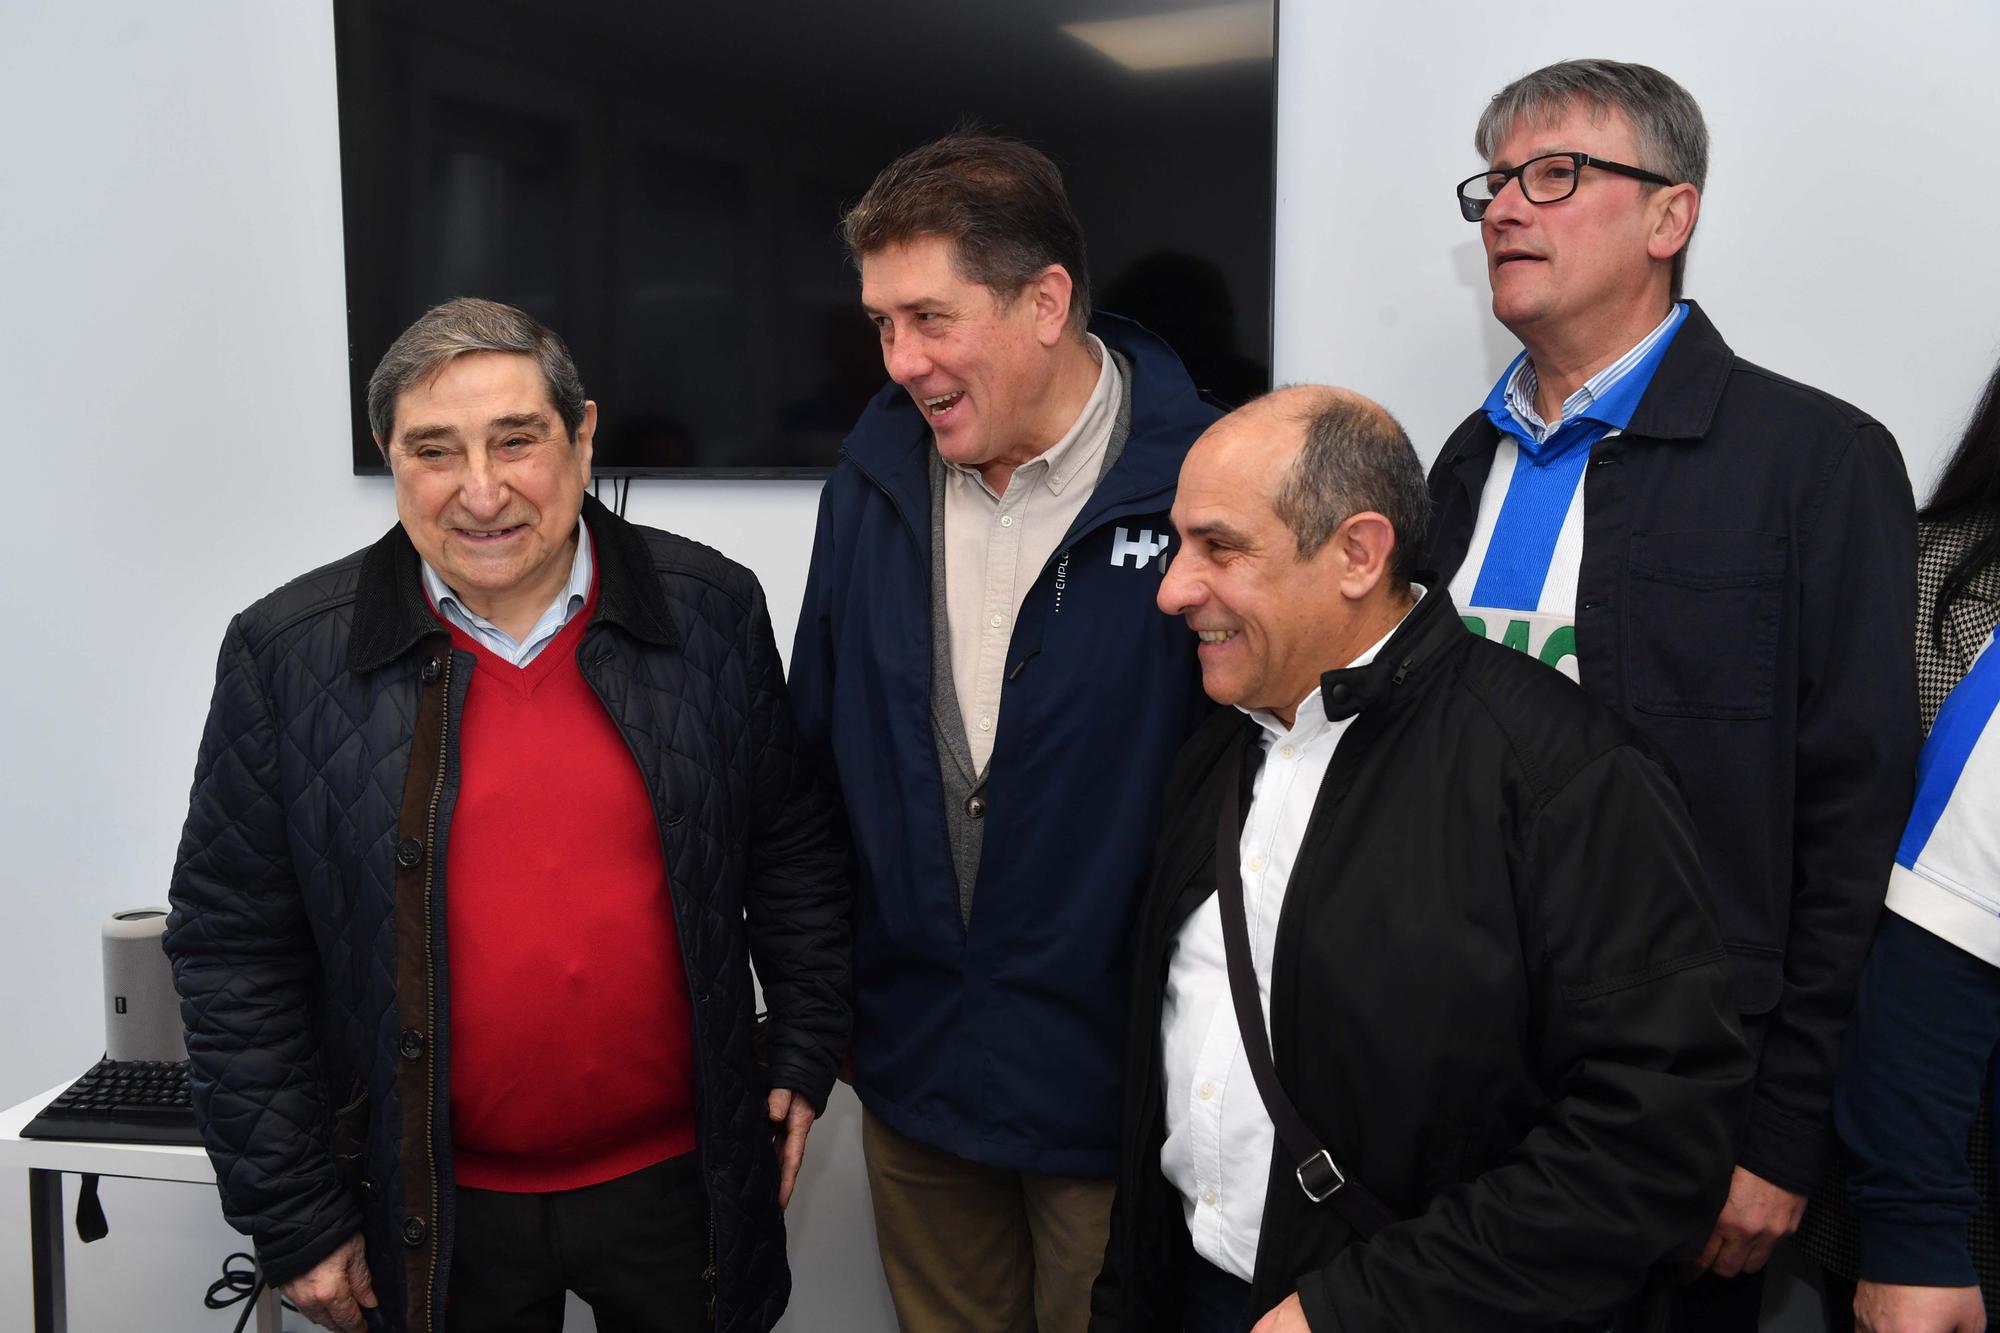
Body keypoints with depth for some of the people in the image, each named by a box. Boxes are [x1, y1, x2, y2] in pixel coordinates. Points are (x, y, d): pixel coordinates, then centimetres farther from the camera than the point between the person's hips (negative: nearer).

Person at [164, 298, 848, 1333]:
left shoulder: (711, 610, -6)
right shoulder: (288, 656, -9)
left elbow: (791, 846, 4)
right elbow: (233, 951, -5)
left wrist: (803, 1054, 5)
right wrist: (296, 1222, -4)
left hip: (680, 1177, 1)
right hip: (440, 1214, 0)